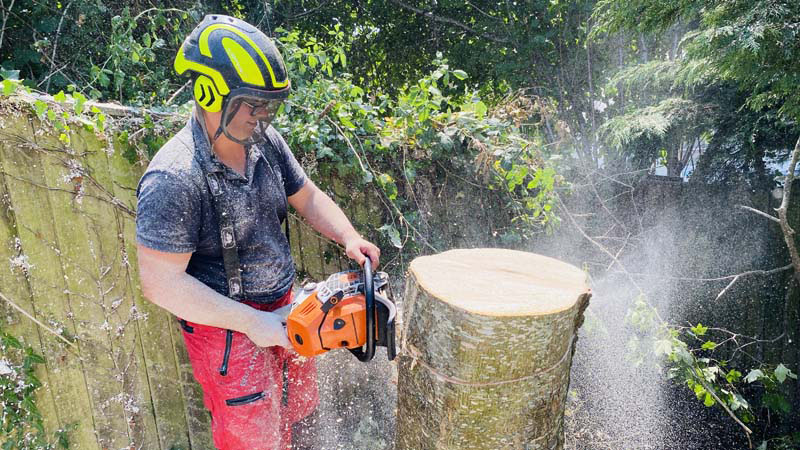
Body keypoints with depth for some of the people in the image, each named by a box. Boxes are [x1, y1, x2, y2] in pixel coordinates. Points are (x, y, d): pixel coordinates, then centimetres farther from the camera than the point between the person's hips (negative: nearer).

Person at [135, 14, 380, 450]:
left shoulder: (266, 143, -6)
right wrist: (251, 322, -23)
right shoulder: (174, 178, -27)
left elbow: (308, 198, 7)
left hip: (282, 309, 7)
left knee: (297, 406, 27)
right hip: (225, 328, -7)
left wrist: (349, 238, -11)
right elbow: (161, 283, -25)